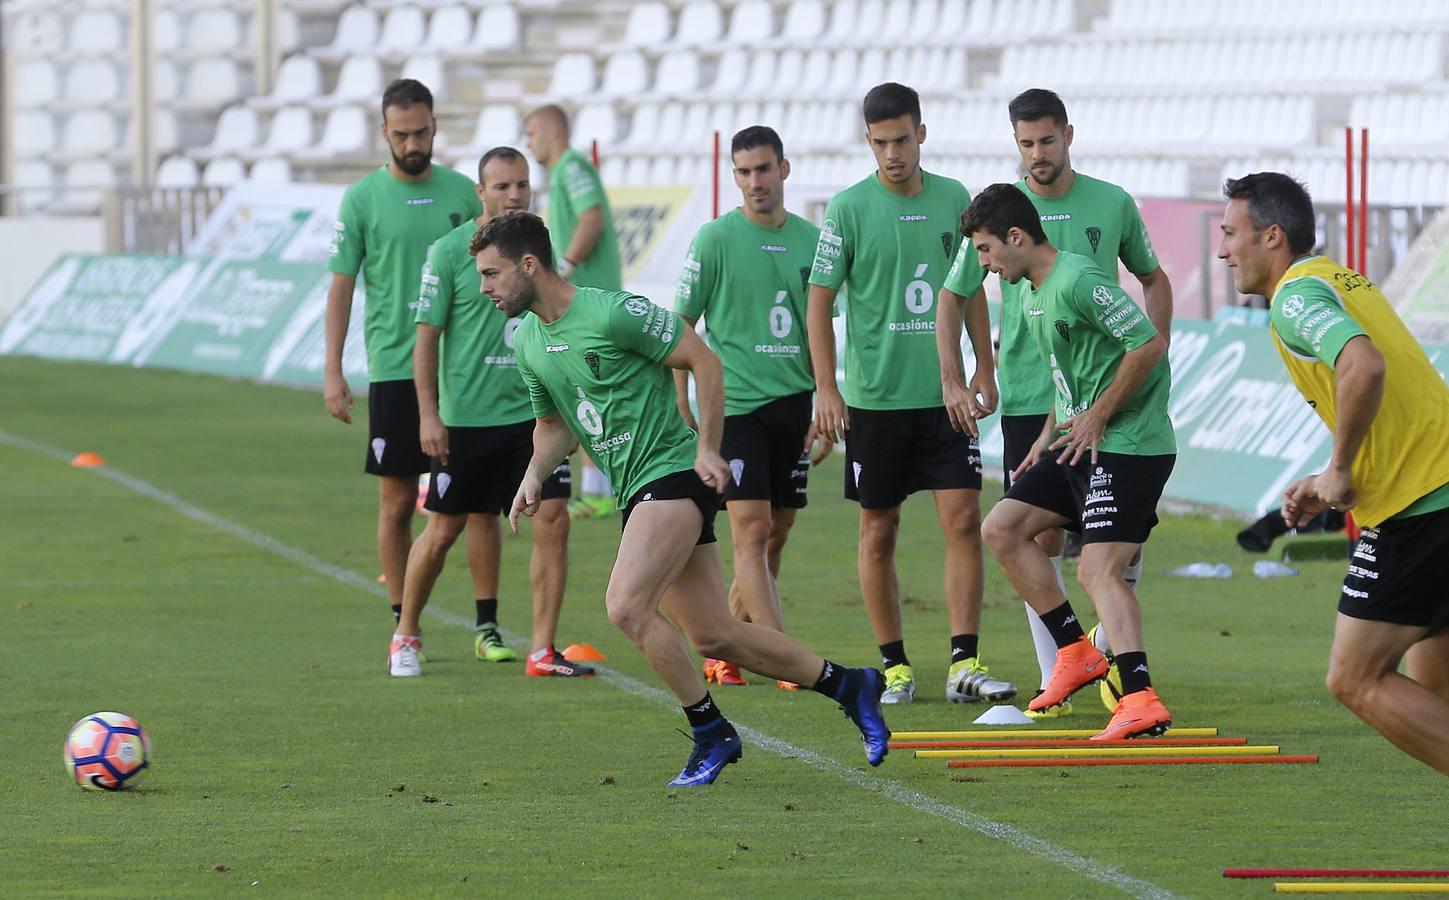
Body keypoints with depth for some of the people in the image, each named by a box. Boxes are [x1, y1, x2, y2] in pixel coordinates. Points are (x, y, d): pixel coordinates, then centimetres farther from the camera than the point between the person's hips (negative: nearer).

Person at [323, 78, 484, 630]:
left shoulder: (462, 192, 6)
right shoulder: (363, 199, -1)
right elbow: (342, 286, 2)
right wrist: (332, 370, -4)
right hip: (394, 370, -2)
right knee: (397, 502, 2)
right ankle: (403, 622, 10)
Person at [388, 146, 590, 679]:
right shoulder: (451, 251, -6)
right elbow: (426, 336, -5)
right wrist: (429, 415, -11)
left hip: (532, 415, 4)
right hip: (465, 418, -4)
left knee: (552, 520, -8)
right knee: (443, 532, 4)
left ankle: (542, 651, -3)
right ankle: (406, 635, 24)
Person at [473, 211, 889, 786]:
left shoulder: (611, 313, -15)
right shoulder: (527, 342, 9)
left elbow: (703, 361, -10)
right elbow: (553, 421, 24)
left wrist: (707, 450, -12)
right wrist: (535, 475, 5)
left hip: (673, 474, -8)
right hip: (637, 494, 8)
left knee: (627, 607, -23)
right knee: (715, 637, 7)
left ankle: (711, 733, -8)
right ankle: (846, 685, 23)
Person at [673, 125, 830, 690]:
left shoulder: (810, 240, 9)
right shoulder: (716, 239, -3)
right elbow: (680, 327, 0)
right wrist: (681, 409, -7)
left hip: (794, 405, 5)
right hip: (736, 404, -5)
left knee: (775, 537, 7)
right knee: (751, 531, -13)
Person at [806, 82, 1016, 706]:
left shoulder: (953, 200, 5)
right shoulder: (849, 208, -5)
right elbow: (820, 301, -3)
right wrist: (826, 389, -9)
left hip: (944, 392, 2)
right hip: (875, 396, -2)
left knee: (964, 519, -6)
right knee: (879, 531, 4)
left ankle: (964, 665, -5)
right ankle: (894, 666, 14)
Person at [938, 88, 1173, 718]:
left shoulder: (1112, 204, 3)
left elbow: (1154, 279, 18)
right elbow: (952, 297, 9)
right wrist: (953, 382, 1)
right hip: (1027, 399, 0)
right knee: (1041, 538, 1)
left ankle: (1107, 648, 17)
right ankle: (1053, 678, 8)